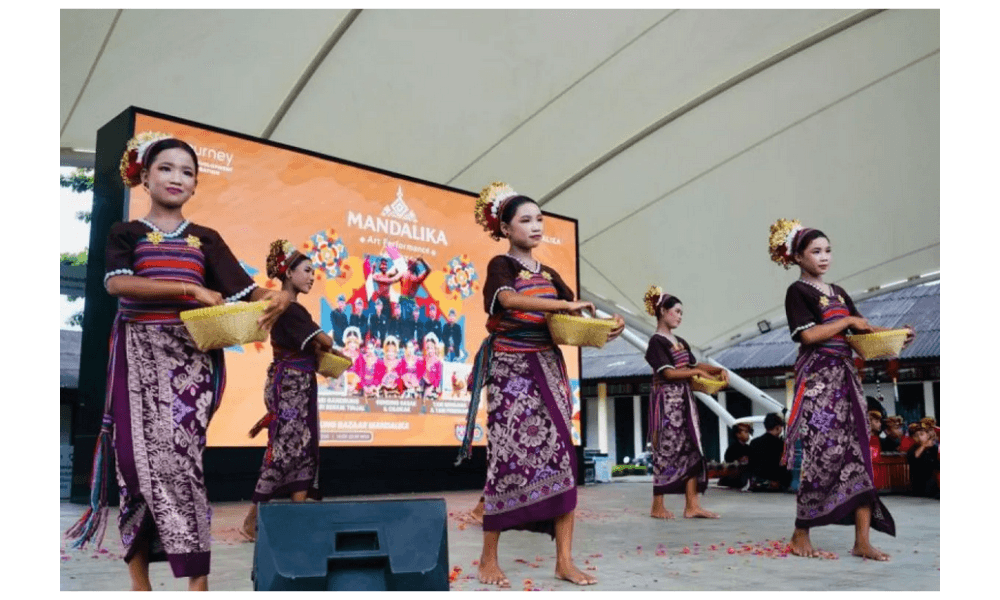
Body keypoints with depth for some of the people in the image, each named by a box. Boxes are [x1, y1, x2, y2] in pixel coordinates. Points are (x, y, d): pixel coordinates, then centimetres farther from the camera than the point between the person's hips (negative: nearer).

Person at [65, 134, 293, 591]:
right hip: (140, 356, 0)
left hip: (191, 358, 0)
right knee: (139, 460, -1)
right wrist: (190, 288, -19)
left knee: (179, 459, -8)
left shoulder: (207, 239, 14)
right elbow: (117, 282, -10)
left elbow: (244, 291, 5)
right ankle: (139, 583, 9)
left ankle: (197, 583, -7)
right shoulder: (125, 233, 9)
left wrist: (276, 298, -19)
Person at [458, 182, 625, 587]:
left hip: (549, 369, 6)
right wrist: (563, 304, -25)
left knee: (561, 456, -1)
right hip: (511, 370, -6)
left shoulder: (550, 275, 17)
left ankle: (564, 561, 5)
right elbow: (509, 300, -24)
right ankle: (489, 559, 7)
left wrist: (609, 324, -7)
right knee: (509, 458, -7)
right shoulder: (501, 265, -1)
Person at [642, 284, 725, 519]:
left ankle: (691, 505, 4)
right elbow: (669, 372, -16)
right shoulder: (656, 342, -9)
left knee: (691, 449, 3)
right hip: (666, 400, -8)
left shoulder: (681, 342, 16)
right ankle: (657, 506, 2)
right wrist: (697, 372, -10)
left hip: (684, 400, 8)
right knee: (666, 450, -6)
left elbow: (695, 364, 23)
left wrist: (719, 370, 7)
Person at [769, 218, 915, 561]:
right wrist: (848, 320, -7)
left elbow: (862, 331, 15)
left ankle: (862, 541, 1)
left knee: (858, 453, 0)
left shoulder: (839, 292, 18)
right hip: (817, 378, -7)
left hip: (846, 376, 7)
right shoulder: (798, 291, -2)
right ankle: (801, 533, 6)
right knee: (821, 455, -8)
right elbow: (808, 334, -15)